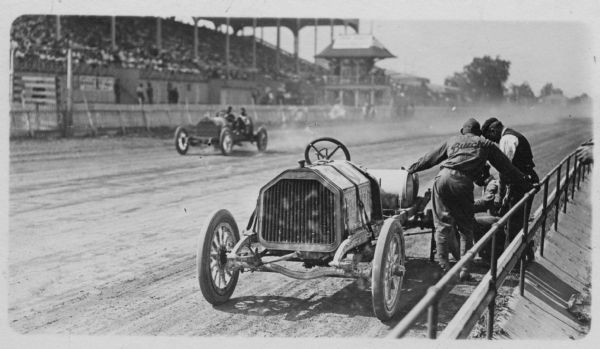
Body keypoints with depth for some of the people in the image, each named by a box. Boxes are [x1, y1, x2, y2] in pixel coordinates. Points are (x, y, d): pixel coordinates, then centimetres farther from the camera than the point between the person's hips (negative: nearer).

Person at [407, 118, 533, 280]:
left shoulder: (452, 141, 27)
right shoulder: (486, 144, 22)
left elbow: (429, 158, 32)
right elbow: (507, 167, 23)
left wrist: (409, 170, 43)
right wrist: (526, 185, 28)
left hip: (442, 178, 2)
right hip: (463, 183, -2)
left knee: (442, 225, 8)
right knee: (466, 228, 10)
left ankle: (443, 267, 4)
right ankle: (464, 269, 10)